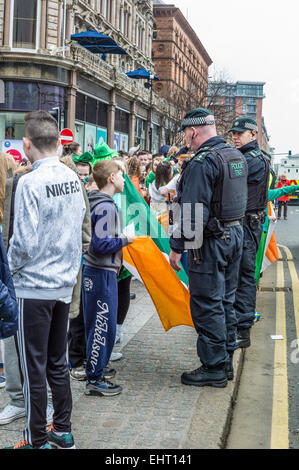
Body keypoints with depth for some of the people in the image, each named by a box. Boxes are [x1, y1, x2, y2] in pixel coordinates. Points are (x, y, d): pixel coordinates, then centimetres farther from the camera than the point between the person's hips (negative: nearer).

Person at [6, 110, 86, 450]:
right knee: (57, 362, 18)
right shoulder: (72, 178, 3)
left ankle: (37, 441, 15)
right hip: (65, 282, 7)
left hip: (34, 287, -7)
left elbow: (24, 242, -21)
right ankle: (63, 431, 28)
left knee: (33, 368, 4)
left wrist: (8, 269, -4)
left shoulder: (30, 183, -19)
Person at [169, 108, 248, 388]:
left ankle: (214, 368, 5)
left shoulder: (201, 163, -18)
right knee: (225, 301, 16)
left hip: (209, 241, -9)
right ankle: (226, 361, 25)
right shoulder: (236, 156, 11)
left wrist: (177, 247, -16)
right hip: (235, 233, 9)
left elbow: (192, 212, -21)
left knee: (207, 305, -1)